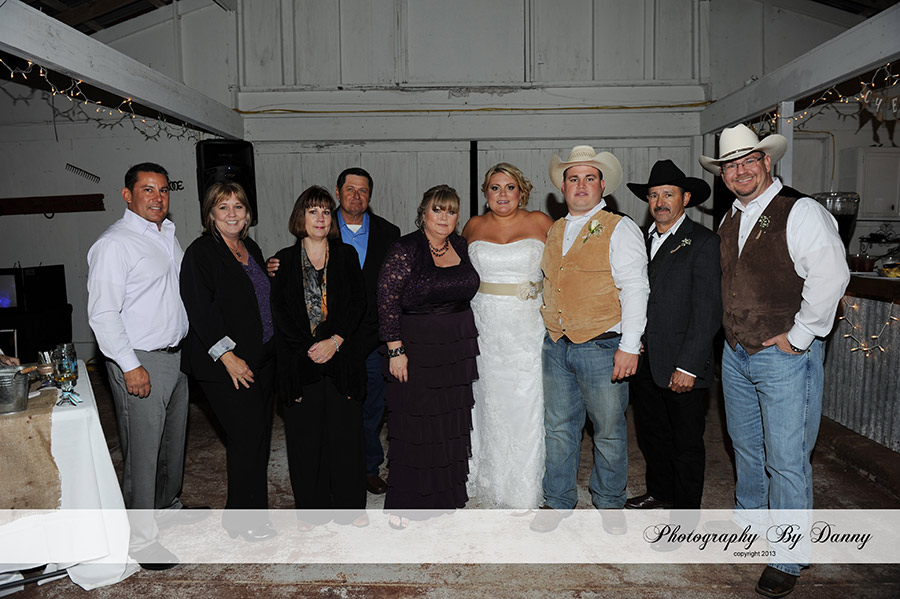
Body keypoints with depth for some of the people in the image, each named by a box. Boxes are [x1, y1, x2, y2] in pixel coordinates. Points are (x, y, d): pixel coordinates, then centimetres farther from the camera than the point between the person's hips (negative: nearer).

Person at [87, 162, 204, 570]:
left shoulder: (168, 234, 12)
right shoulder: (114, 244, -15)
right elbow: (102, 313, -19)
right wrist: (130, 366, -21)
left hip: (176, 355, 8)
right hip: (140, 363, -8)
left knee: (174, 440, 21)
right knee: (142, 451, 1)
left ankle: (167, 505, 41)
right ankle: (140, 538, 15)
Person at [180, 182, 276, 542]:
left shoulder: (252, 250, 14)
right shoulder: (201, 253, -9)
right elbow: (201, 311, -17)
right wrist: (228, 355, -20)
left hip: (262, 359, 7)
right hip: (227, 363, -7)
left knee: (259, 434, 11)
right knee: (247, 435, -6)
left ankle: (251, 509, 25)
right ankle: (243, 517, 11)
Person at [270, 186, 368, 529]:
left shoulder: (347, 255, 8)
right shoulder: (285, 260, 7)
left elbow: (357, 304, 0)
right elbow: (280, 310, -1)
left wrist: (335, 341, -13)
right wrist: (309, 347, -11)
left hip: (342, 355, 0)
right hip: (299, 358, 0)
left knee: (346, 430, 4)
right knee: (305, 433, 5)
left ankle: (349, 504, 18)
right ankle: (312, 507, 20)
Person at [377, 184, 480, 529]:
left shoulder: (460, 246, 7)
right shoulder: (405, 250, -11)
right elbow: (387, 300, -13)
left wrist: (466, 339, 13)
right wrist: (396, 349, -17)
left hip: (458, 347, 6)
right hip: (416, 347, -6)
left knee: (452, 420, 13)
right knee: (413, 423, 1)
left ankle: (444, 494, 30)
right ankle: (402, 503, 15)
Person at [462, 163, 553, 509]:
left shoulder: (539, 222, 1)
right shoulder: (473, 227, 7)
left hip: (528, 327, -1)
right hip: (485, 326, 2)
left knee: (526, 405, 2)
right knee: (489, 402, 7)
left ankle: (525, 490, 19)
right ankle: (492, 483, 24)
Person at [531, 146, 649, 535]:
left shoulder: (620, 229, -4)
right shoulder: (554, 231, 14)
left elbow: (634, 289, -10)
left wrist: (629, 346, -16)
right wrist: (549, 327, 13)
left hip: (602, 347, -5)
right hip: (556, 347, 5)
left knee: (609, 432, 8)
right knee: (558, 428, 12)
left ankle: (609, 503, 28)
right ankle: (558, 501, 27)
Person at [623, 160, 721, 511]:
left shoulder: (703, 243, -9)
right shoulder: (643, 240, 11)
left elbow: (708, 312, -14)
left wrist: (688, 366, -17)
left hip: (682, 366, -6)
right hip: (645, 361, 6)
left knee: (686, 442, 9)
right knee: (651, 433, 20)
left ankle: (686, 509, 26)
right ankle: (660, 492, 41)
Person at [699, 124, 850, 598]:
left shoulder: (801, 212, -13)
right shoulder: (729, 220, 10)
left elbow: (830, 277, -20)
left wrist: (796, 337, -17)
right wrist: (734, 332, 11)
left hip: (785, 354, -7)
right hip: (736, 354, 7)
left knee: (786, 461, 0)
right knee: (746, 447, 21)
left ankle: (787, 560, 16)